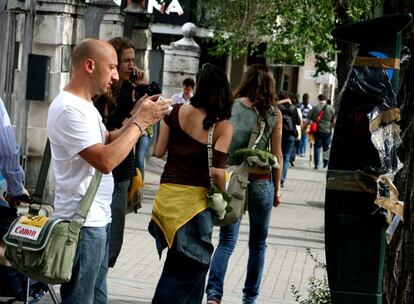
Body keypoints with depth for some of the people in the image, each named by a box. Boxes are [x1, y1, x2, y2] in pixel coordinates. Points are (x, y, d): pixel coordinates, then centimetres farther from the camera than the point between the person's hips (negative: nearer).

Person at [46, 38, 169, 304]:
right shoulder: (68, 108, -19)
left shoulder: (85, 106, 14)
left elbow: (107, 141, 20)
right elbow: (105, 160, -25)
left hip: (98, 220, 10)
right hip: (82, 223, -10)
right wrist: (140, 122, -16)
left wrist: (139, 117, 5)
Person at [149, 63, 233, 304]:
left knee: (193, 263, 21)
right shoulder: (223, 126, -10)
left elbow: (159, 152, 4)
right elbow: (217, 170, -15)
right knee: (187, 269, 7)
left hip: (167, 195, 4)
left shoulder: (177, 112, -1)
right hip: (195, 199, -4)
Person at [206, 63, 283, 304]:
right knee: (258, 243, 14)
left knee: (226, 241, 4)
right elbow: (277, 154, 0)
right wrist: (278, 189, 10)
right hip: (261, 182, 0)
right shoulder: (274, 113, -3)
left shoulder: (231, 107, -2)